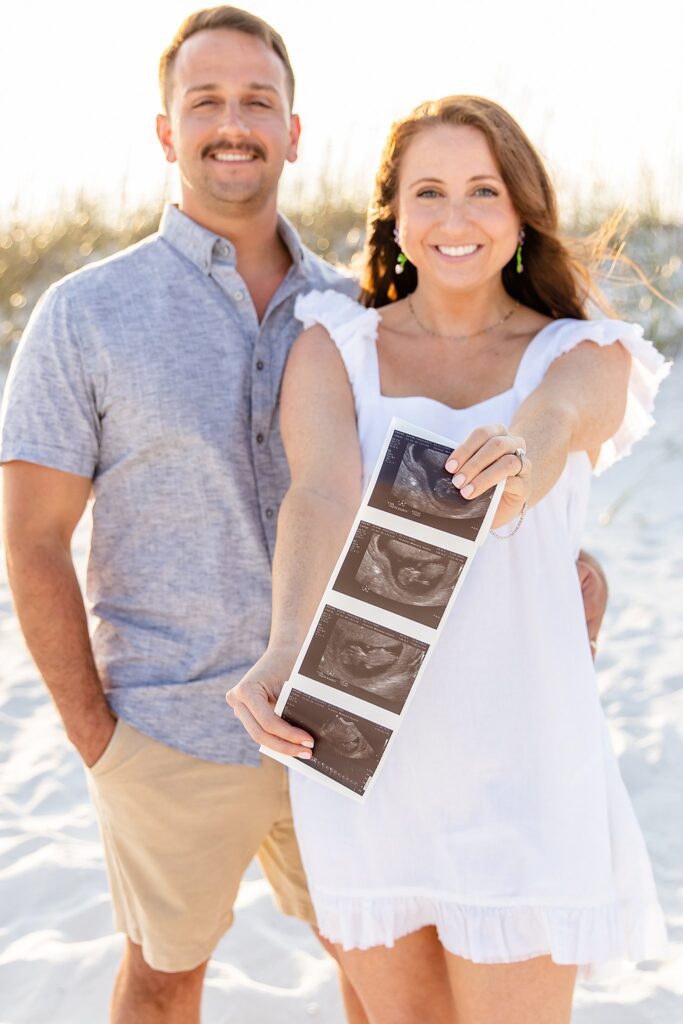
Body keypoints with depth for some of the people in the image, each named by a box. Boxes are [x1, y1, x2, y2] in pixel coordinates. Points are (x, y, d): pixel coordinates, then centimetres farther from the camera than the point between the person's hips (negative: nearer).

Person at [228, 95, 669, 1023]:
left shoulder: (584, 358, 2)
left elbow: (548, 426, -23)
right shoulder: (333, 347, 2)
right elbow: (322, 496, -17)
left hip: (514, 760, -1)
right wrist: (286, 650, -36)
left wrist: (515, 458, -48)